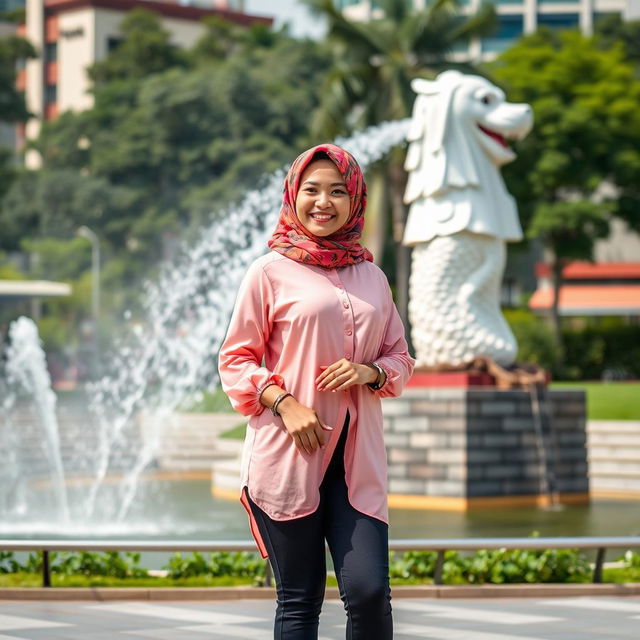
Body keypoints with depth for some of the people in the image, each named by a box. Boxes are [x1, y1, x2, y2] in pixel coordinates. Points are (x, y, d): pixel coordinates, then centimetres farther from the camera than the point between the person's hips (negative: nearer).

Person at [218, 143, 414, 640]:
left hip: (357, 458, 3)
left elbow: (400, 358, 19)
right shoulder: (271, 272, 2)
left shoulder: (372, 277, 13)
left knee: (368, 590, -11)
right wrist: (284, 403, -13)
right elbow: (235, 360, 3)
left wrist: (371, 372, -4)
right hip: (287, 455, -3)